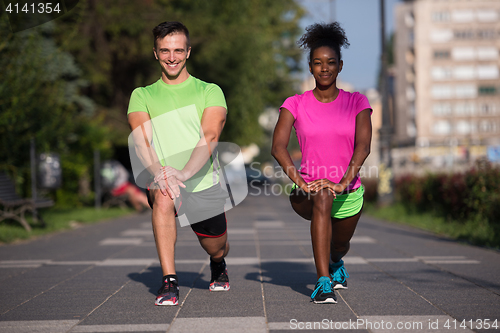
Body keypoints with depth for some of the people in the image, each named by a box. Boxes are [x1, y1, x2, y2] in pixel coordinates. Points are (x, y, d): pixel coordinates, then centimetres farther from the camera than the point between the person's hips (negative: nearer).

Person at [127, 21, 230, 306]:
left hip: (204, 184, 1)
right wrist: (159, 173, -29)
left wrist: (184, 173, -30)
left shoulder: (209, 91, 3)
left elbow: (210, 137, -12)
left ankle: (219, 267, 52)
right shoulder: (142, 96, 8)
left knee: (216, 249, 11)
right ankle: (169, 282, -26)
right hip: (163, 183, -1)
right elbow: (141, 140, -8)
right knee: (162, 198, -35)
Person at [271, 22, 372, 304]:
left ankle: (335, 262, 63)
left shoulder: (356, 102, -2)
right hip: (308, 193, -2)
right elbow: (278, 147, -16)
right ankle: (323, 283, -40)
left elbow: (363, 146, -15)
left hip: (349, 193, 3)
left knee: (340, 246, 21)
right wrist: (300, 182, -33)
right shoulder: (296, 105, -3)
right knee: (321, 197, -38)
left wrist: (344, 183, -31)